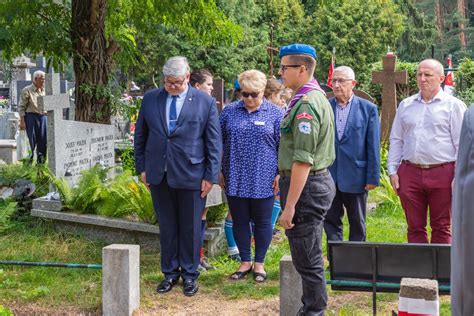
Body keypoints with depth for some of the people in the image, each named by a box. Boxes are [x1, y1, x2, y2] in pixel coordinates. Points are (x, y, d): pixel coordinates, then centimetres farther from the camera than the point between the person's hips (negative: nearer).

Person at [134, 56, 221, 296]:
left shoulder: (205, 102, -3)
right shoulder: (150, 99, 4)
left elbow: (214, 142, -2)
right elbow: (140, 135, 11)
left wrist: (211, 176, -5)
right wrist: (141, 167, 7)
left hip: (192, 176, -2)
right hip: (159, 175, 2)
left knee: (190, 228, 7)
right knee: (166, 226, 11)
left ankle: (190, 274, 22)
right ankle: (170, 272, 24)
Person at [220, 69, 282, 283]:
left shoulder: (274, 113, 0)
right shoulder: (229, 111, 5)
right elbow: (219, 143, 9)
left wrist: (280, 174, -3)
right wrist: (219, 171, 6)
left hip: (263, 180, -2)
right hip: (235, 179, 2)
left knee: (262, 222, 6)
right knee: (239, 221, 8)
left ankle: (259, 264, 18)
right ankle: (245, 262, 21)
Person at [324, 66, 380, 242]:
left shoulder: (368, 109, -2)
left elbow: (373, 146, -3)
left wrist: (373, 178, -5)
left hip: (356, 177, -2)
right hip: (328, 175, 2)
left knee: (357, 225, 11)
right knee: (331, 221, 8)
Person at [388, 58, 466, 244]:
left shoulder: (453, 105, 3)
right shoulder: (405, 105, 15)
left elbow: (462, 144, -1)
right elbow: (396, 140, 17)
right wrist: (392, 171, 8)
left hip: (442, 173, -3)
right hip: (410, 172, 4)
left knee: (441, 228, 4)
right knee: (415, 227, 7)